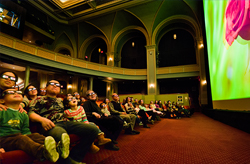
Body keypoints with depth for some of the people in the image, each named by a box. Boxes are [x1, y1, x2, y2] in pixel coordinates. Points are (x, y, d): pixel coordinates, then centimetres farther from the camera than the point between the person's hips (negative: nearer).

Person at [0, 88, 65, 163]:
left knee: (35, 135, -23)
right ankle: (42, 151, -67)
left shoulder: (23, 115, 17)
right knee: (21, 138, -35)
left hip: (19, 138, 5)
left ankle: (57, 147, -51)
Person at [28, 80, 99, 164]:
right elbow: (30, 113, 2)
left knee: (94, 129, -17)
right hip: (50, 125, -5)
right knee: (62, 136, -44)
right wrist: (42, 119, -18)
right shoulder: (39, 99, 18)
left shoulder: (60, 100, 32)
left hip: (65, 122, 6)